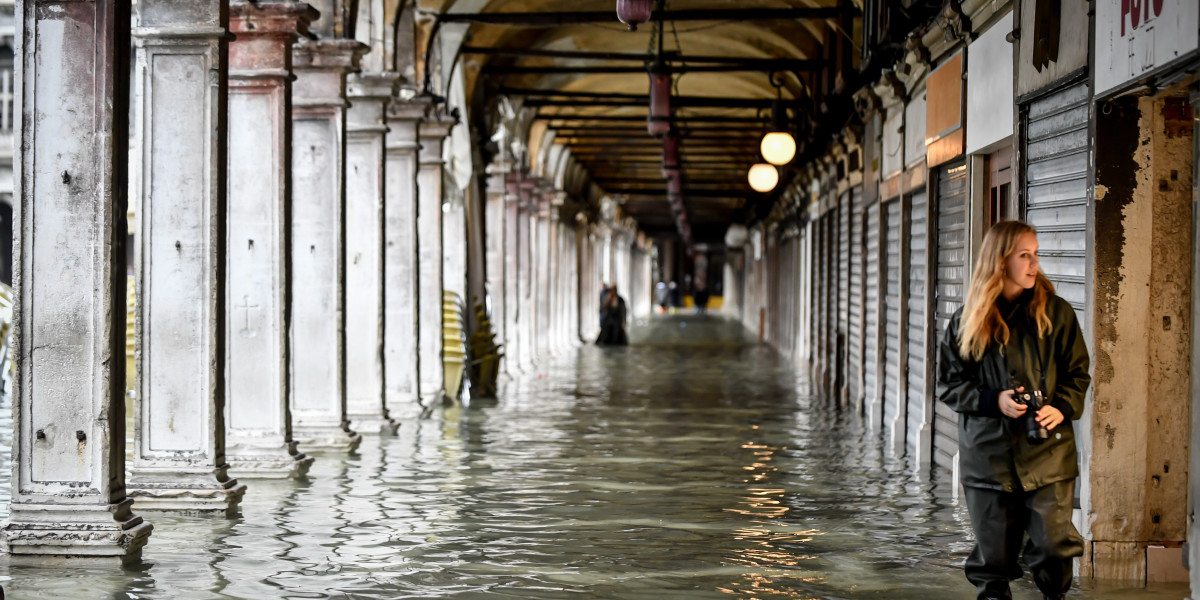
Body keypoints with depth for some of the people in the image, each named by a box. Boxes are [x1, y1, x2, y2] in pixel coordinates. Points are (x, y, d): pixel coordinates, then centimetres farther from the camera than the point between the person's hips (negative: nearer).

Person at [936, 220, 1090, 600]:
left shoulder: (1055, 312, 3)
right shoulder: (967, 320, 3)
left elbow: (1078, 373, 9)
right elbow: (948, 384, 6)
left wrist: (1062, 408, -10)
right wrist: (993, 400, -10)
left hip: (1047, 451, 0)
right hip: (989, 452, 0)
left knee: (1054, 546, -5)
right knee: (993, 551, 5)